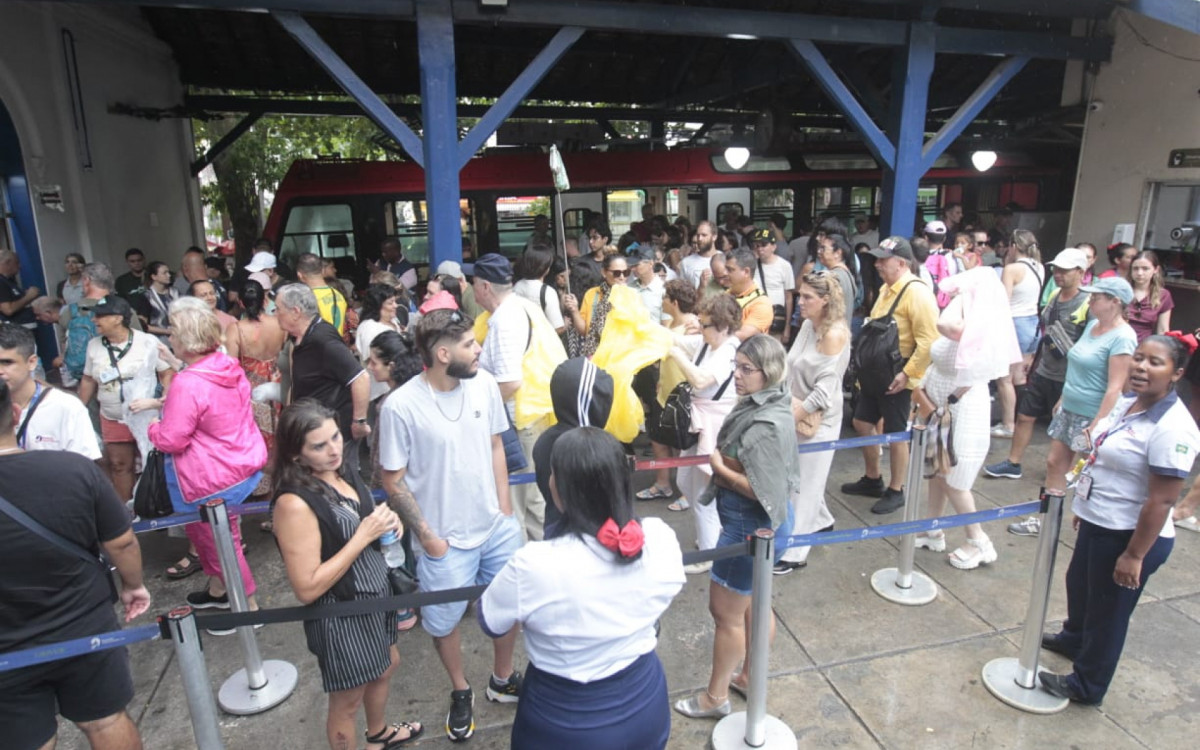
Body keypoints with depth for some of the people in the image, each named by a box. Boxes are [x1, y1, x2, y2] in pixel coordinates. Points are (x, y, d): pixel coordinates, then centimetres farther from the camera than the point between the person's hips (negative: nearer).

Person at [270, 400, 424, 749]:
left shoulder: (340, 472, -5)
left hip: (375, 593, 9)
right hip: (341, 614, -9)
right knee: (348, 698, 15)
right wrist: (364, 535, -28)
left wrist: (384, 522, -9)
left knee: (387, 666, 30)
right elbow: (307, 589, -27)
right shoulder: (295, 503, -29)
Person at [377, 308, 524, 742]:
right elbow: (393, 481, -11)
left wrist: (505, 510, 3)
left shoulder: (484, 384, -9)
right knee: (444, 621, 16)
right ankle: (461, 692, 45)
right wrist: (427, 537, -9)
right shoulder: (401, 406, -21)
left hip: (498, 528, 4)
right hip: (446, 540, -3)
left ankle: (503, 680, 46)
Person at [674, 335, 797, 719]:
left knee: (726, 611, 8)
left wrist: (719, 468, -17)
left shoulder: (767, 425, -28)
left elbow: (764, 490, -26)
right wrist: (721, 458, -3)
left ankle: (716, 697, 27)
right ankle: (749, 676, 44)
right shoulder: (758, 406, 1)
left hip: (752, 526, -10)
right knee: (751, 603, 24)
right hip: (751, 522, 10)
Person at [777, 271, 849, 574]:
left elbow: (825, 385, -19)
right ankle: (821, 521, 43)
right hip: (796, 414, 7)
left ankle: (794, 553, 9)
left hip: (817, 419, -7)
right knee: (798, 477, 19)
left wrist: (797, 413, -18)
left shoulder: (835, 334, -17)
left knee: (804, 484, -1)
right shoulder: (808, 325, 5)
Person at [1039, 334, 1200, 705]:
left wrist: (1134, 555, -21)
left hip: (1130, 536, -9)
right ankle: (1074, 638, 57)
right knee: (1079, 584, 29)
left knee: (1107, 611, 11)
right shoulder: (1126, 402, 0)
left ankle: (1086, 685, 32)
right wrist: (1085, 506, 21)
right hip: (1097, 523, 9)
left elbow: (1161, 501, -25)